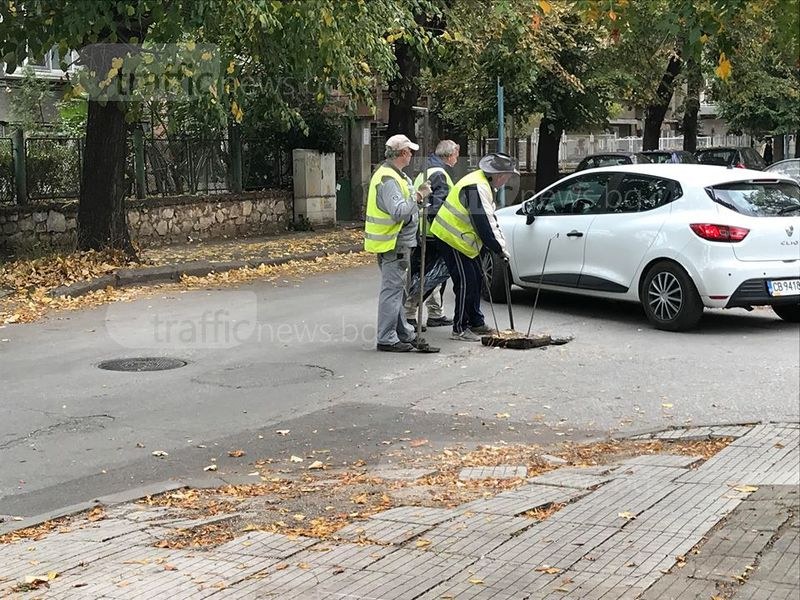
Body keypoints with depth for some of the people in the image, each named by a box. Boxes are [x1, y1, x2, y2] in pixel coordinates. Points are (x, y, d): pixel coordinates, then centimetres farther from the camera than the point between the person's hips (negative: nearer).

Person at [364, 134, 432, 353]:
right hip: (393, 244, -11)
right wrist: (417, 196, -20)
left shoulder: (392, 174, 15)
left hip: (397, 242, 11)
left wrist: (417, 196, 9)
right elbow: (399, 212, -30)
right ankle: (387, 339, -3)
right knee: (392, 290, -7)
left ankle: (403, 333, 28)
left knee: (397, 290, 18)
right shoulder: (388, 179, -20)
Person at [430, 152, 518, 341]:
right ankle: (459, 329, 0)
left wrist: (501, 244, 5)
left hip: (465, 240, 11)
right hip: (453, 240, -11)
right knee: (465, 283, -8)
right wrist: (499, 248, -21)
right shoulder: (476, 188, -25)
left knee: (476, 278, 15)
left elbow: (490, 219, 14)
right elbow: (483, 223, -28)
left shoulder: (485, 185, 9)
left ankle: (476, 323, 25)